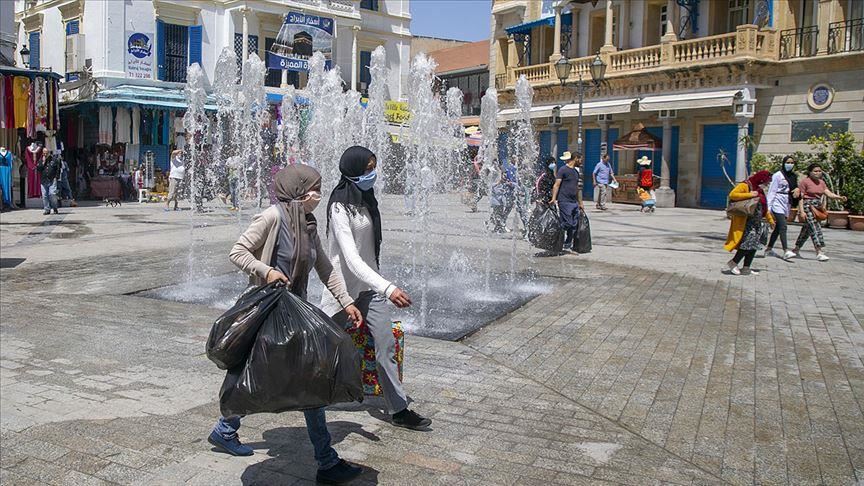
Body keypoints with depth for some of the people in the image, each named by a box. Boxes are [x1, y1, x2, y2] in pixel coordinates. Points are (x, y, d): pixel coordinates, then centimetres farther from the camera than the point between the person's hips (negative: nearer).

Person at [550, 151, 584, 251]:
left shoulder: (576, 171, 20)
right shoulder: (563, 169, -4)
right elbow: (557, 184, -11)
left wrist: (580, 203, 26)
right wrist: (554, 198, -23)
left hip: (574, 202, 8)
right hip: (565, 202, -8)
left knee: (575, 225, 6)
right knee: (567, 224, -11)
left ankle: (571, 246, 13)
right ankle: (563, 245, -2)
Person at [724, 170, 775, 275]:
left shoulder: (760, 190, 20)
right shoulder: (745, 186, -7)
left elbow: (764, 207, 30)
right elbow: (732, 195, -20)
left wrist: (770, 219, 29)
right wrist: (749, 195, -21)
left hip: (756, 223, 9)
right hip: (745, 222, -9)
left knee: (754, 245, 5)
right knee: (748, 242, -16)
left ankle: (746, 268, 10)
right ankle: (733, 263, -3)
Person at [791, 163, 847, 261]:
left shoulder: (821, 182, 15)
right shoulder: (804, 181, -7)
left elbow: (829, 193, 4)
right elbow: (800, 197, -10)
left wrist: (839, 197, -14)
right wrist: (802, 211, -17)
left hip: (818, 207, 8)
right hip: (808, 206, -8)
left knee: (807, 229, 13)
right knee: (815, 228, -16)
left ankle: (796, 249, 24)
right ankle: (819, 252, -21)